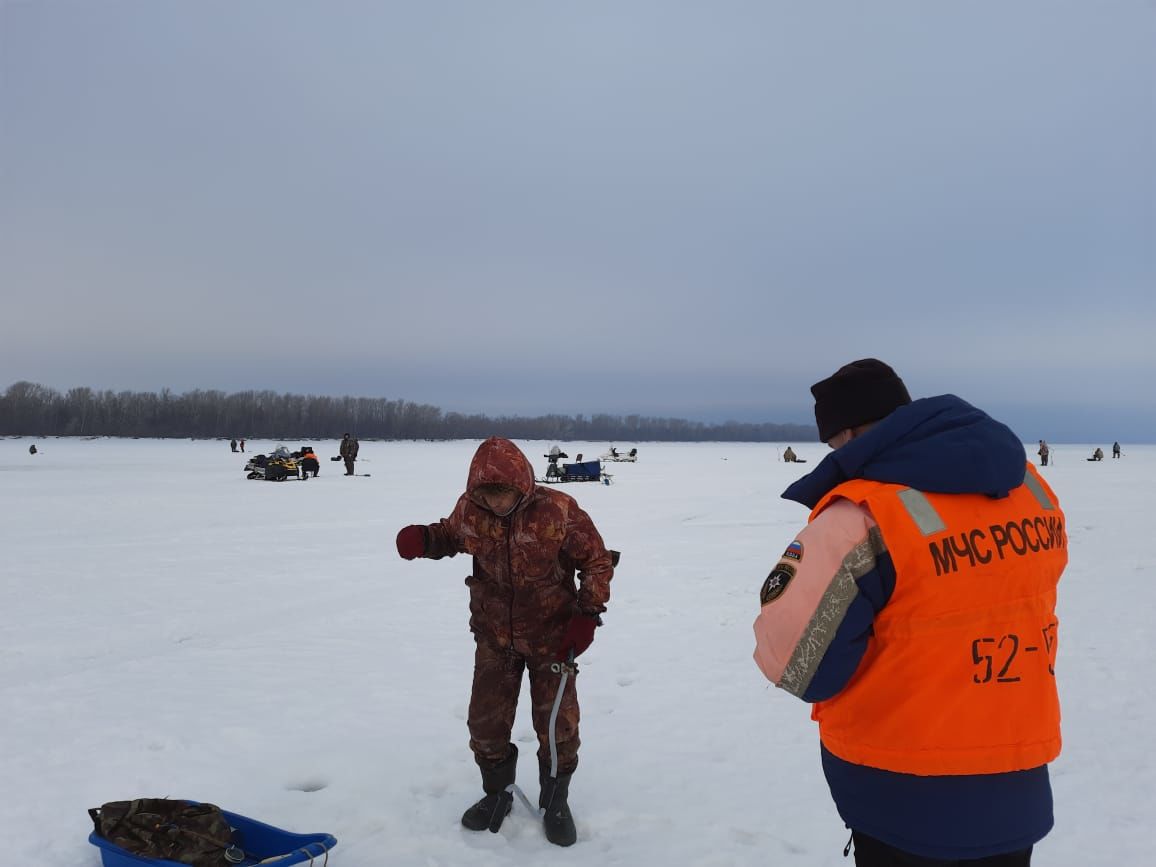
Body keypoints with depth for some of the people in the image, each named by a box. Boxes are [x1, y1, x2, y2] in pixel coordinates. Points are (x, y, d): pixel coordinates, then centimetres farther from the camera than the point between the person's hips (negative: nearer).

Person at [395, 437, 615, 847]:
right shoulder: (470, 510, -12)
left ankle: (555, 801, 29)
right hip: (494, 636, 3)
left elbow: (598, 560, -11)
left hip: (551, 636, -3)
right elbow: (449, 536, 9)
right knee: (486, 721, 10)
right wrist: (422, 539, -14)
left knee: (557, 723, 5)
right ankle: (497, 793, 35)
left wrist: (587, 614, -18)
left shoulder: (558, 510, -22)